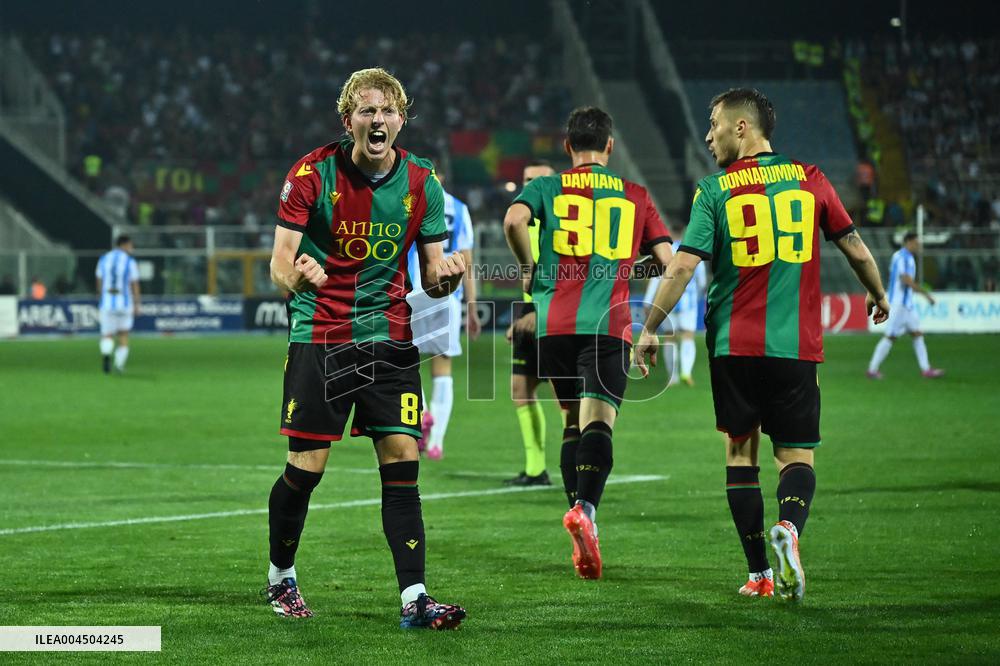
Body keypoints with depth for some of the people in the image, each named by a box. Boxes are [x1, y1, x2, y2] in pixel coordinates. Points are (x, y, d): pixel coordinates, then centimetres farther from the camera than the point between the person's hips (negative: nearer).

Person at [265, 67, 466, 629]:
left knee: (402, 462, -7)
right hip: (319, 336, -2)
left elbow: (431, 276, 7)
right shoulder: (312, 174, -7)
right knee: (306, 469, -2)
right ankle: (280, 577, 23)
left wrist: (447, 276, -18)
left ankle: (414, 598, -8)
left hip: (390, 339, 3)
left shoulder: (422, 182, 2)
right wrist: (294, 273, -34)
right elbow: (280, 263, -10)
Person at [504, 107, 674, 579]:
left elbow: (514, 220, -11)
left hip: (556, 323, 1)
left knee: (574, 421, 16)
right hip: (610, 324, -1)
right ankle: (585, 508, -37)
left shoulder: (546, 187, 11)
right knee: (598, 422, -12)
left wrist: (529, 268, 4)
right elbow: (667, 261, 12)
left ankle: (580, 515, 11)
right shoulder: (635, 197, 14)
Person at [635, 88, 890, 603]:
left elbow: (683, 265, -7)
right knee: (795, 455, 6)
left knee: (740, 450, 11)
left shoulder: (715, 191, -1)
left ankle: (759, 573, 7)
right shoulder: (809, 180, 5)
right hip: (797, 345, 1)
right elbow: (856, 249, 10)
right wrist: (878, 296, 29)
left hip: (734, 345, -1)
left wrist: (649, 329, 0)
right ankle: (789, 527, -26)